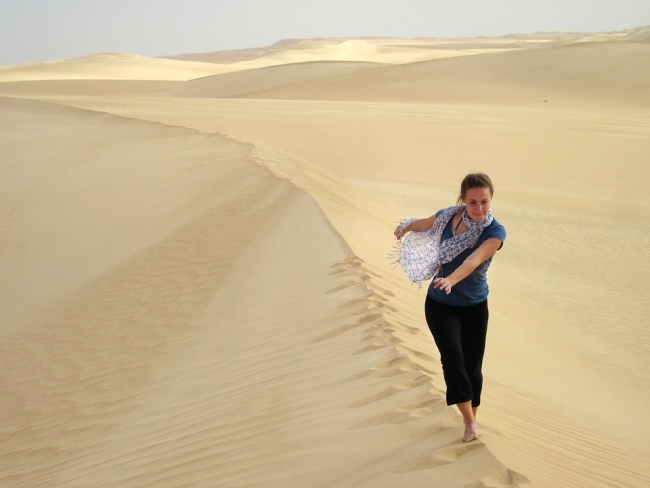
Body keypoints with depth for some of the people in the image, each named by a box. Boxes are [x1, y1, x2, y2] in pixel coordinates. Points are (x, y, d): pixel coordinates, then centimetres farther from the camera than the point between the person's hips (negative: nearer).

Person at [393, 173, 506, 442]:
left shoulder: (495, 231, -19)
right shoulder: (447, 216, -12)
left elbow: (474, 260, -38)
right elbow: (423, 224, 13)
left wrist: (451, 280, -56)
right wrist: (405, 228, 33)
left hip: (475, 307, -1)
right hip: (440, 305, 1)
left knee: (472, 366, 6)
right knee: (452, 358, -17)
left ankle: (472, 420, 27)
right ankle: (470, 422, -11)